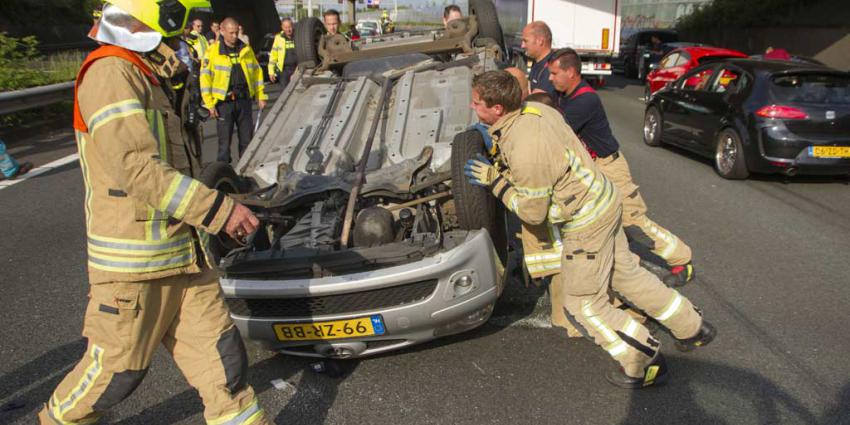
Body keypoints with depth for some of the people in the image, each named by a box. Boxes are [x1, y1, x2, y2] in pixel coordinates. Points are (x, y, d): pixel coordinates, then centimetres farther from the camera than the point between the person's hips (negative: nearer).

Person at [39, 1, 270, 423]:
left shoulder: (144, 79, 17)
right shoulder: (110, 74, -15)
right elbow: (136, 168, -25)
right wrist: (217, 209, -23)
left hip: (181, 256, 9)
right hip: (133, 265, -8)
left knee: (221, 357, 8)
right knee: (117, 369, 11)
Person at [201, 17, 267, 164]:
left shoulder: (246, 49, 8)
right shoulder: (213, 51, -5)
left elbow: (257, 72, 14)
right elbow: (205, 76, -6)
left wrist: (260, 96, 9)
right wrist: (210, 103, -10)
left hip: (244, 100, 4)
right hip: (224, 102, -4)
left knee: (247, 139, 10)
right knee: (224, 142, 2)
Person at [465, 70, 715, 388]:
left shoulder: (526, 152, -33)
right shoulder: (532, 109, -5)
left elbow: (533, 213, -20)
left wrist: (494, 181, -13)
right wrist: (495, 137, 8)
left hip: (586, 223, -9)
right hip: (603, 202, 9)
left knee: (583, 302, 9)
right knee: (627, 274, 25)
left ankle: (645, 365, 22)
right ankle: (693, 328, 42)